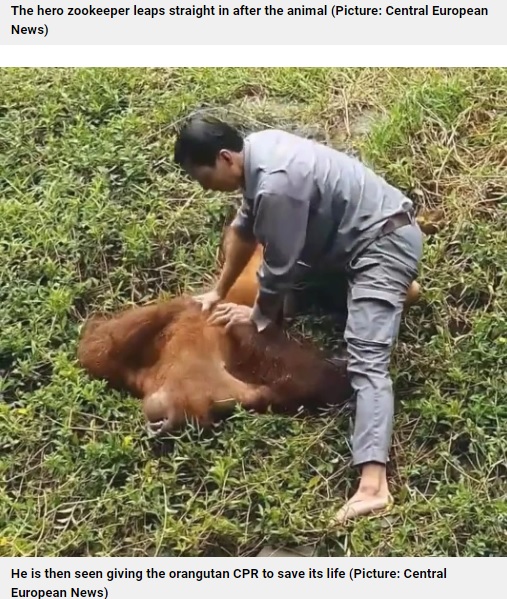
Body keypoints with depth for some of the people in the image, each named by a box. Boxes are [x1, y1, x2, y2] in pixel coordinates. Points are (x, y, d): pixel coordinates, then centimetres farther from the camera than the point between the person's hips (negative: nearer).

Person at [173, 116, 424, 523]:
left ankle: (373, 485, -34)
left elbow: (279, 269, -19)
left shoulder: (276, 185, -28)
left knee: (366, 359, -24)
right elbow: (244, 229, 15)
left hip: (384, 242, -10)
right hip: (359, 234, 10)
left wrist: (260, 317, -2)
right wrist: (219, 291, 18)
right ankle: (394, 287, 37)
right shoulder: (257, 150, 2)